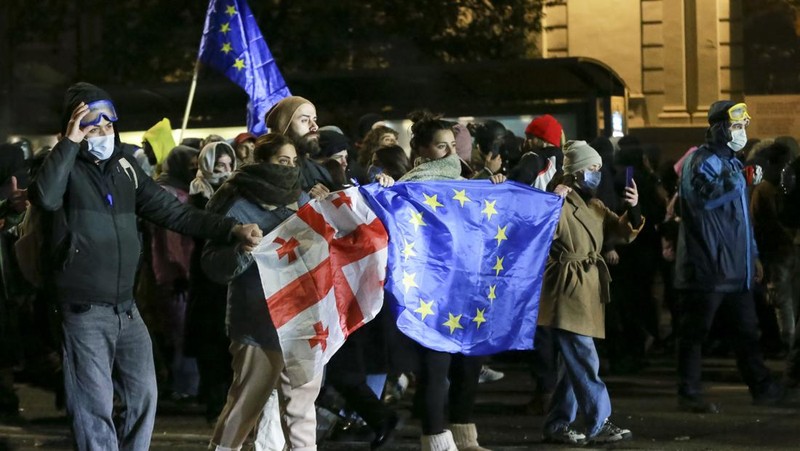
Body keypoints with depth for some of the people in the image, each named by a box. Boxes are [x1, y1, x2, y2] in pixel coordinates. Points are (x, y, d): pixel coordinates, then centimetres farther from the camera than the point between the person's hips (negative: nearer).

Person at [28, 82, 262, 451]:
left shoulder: (125, 168, 11)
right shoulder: (64, 167, -7)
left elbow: (172, 211, 8)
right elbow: (45, 197, -30)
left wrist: (231, 230, -2)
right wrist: (70, 142, -23)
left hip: (126, 307, 6)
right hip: (84, 310, -6)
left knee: (143, 396, 9)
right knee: (95, 407, -4)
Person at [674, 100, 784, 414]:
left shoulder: (732, 162, 19)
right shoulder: (699, 162, -9)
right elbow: (702, 196, -28)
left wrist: (753, 255, 22)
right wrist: (736, 180, -34)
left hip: (736, 268, 8)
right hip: (707, 267, -8)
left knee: (747, 331, 12)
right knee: (694, 332, -1)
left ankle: (761, 387, 18)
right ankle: (689, 395, 4)